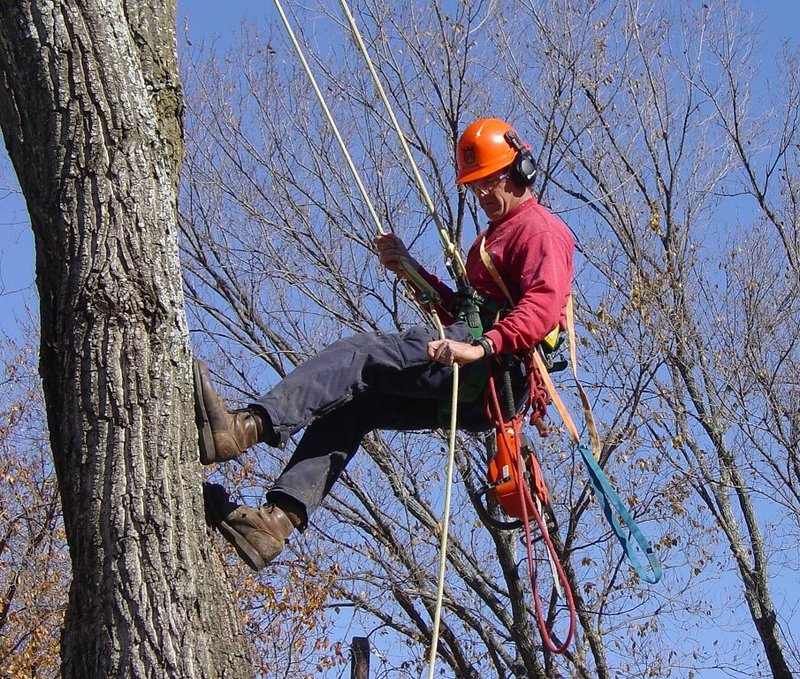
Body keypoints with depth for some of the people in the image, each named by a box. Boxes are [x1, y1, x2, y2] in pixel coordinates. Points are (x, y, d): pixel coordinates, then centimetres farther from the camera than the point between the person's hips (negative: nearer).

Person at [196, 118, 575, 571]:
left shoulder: (540, 230, 2)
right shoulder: (495, 236, 34)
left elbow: (543, 306, -17)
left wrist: (481, 347, -32)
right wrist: (410, 269, 19)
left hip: (499, 368, -10)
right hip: (478, 385, 10)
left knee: (358, 355, -24)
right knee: (352, 402, -2)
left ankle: (248, 427, -41)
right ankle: (281, 516, -18)